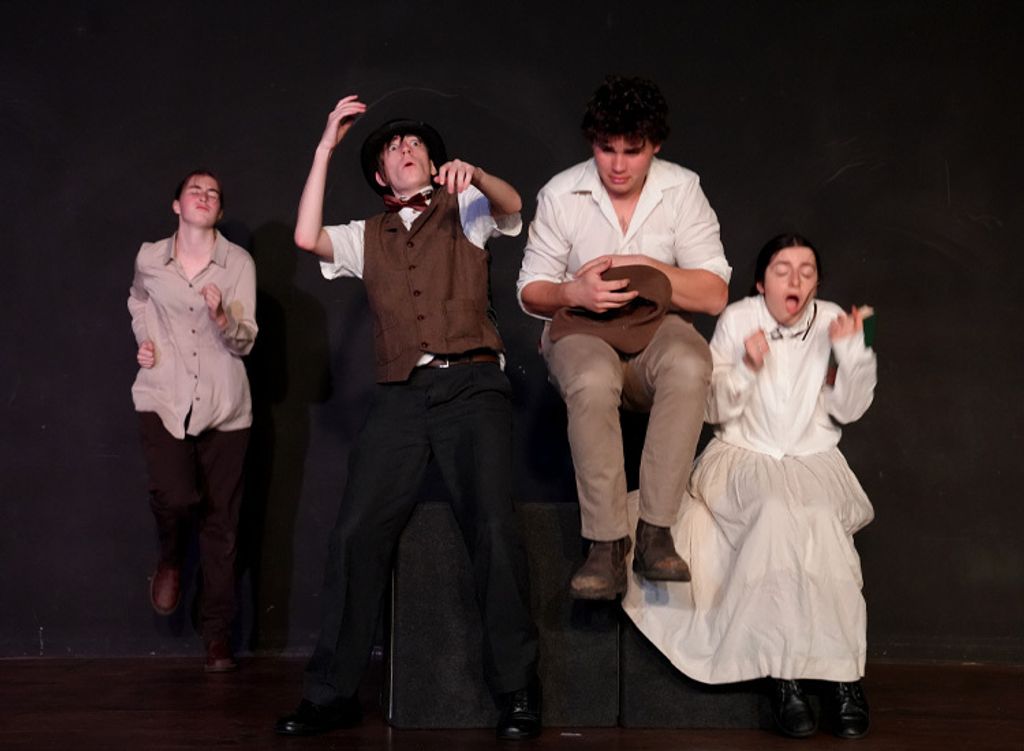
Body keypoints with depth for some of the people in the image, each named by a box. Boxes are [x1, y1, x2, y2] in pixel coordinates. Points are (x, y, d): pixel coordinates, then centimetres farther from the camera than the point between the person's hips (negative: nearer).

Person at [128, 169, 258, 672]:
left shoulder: (239, 263, -3)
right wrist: (144, 340, 11)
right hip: (164, 399, 0)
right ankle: (170, 558, 14)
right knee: (175, 495, -22)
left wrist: (220, 316, -24)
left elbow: (245, 343, -6)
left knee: (220, 522, 2)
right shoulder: (149, 259, 3)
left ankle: (218, 635, 14)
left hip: (223, 405, 0)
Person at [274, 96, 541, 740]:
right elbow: (307, 237, 4)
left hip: (472, 384, -3)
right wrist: (327, 147, 7)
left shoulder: (465, 210, 15)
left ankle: (518, 690, -7)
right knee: (357, 533, -6)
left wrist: (473, 173, -28)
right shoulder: (367, 236, 22)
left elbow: (510, 204, -5)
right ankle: (332, 692, 3)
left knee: (493, 528, -17)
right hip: (402, 396, 3)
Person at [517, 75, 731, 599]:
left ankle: (655, 532, -31)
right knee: (592, 382, -38)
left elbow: (714, 295, -7)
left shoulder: (682, 189, -2)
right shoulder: (561, 194, -2)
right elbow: (531, 292, 2)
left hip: (657, 326, 1)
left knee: (690, 366, -36)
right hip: (582, 328, -1)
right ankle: (606, 545, -30)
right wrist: (574, 292, -21)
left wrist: (640, 265, -19)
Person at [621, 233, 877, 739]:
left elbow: (847, 410, 2)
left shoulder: (830, 321, 2)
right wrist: (746, 368, -17)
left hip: (813, 459, 2)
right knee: (780, 511, -35)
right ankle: (785, 675, -33)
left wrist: (852, 351, -12)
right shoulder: (737, 319, -1)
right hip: (743, 456, -1)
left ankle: (843, 669, -28)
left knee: (817, 519, -33)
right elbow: (713, 409, -1)